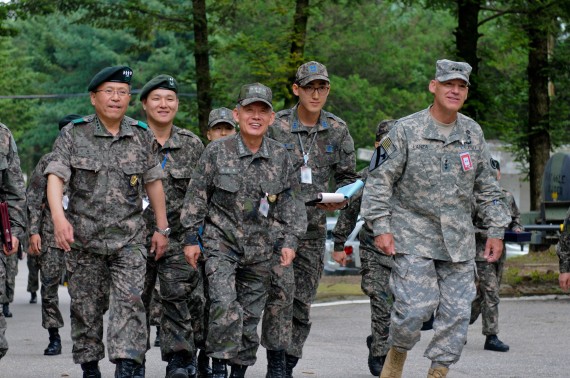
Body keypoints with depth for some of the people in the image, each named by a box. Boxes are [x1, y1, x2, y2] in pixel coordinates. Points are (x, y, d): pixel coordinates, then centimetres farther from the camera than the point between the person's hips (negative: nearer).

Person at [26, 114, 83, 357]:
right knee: (49, 285, 0)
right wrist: (33, 231, -6)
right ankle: (54, 337, 8)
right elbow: (33, 199, 3)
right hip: (51, 234, 0)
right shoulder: (48, 162, 6)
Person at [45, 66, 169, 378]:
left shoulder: (141, 136, 6)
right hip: (83, 237, 0)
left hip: (129, 238, 1)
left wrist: (162, 228, 14)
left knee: (129, 302, -13)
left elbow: (153, 182, 13)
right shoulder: (73, 135, -2)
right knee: (86, 306, 7)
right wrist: (58, 217, -29)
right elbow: (55, 176, -12)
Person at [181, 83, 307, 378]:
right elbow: (196, 196, 0)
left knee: (251, 314, 7)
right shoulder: (217, 151, -5)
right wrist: (191, 237, -2)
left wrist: (290, 241, -2)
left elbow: (291, 203, 8)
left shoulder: (280, 157, 3)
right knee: (225, 305, -20)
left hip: (260, 248, 3)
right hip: (221, 241, -3)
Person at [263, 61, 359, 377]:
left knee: (303, 299, 7)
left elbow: (347, 176, 14)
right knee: (282, 288, -20)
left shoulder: (337, 131, 6)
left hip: (313, 227, 4)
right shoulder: (275, 126, -5)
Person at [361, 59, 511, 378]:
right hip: (414, 237, -4)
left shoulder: (473, 133, 7)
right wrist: (381, 227, -11)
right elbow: (379, 181, -4)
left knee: (457, 311, 0)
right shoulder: (406, 131, -6)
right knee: (415, 307, -13)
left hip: (459, 240, 4)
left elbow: (487, 187, 15)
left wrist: (497, 230, 10)